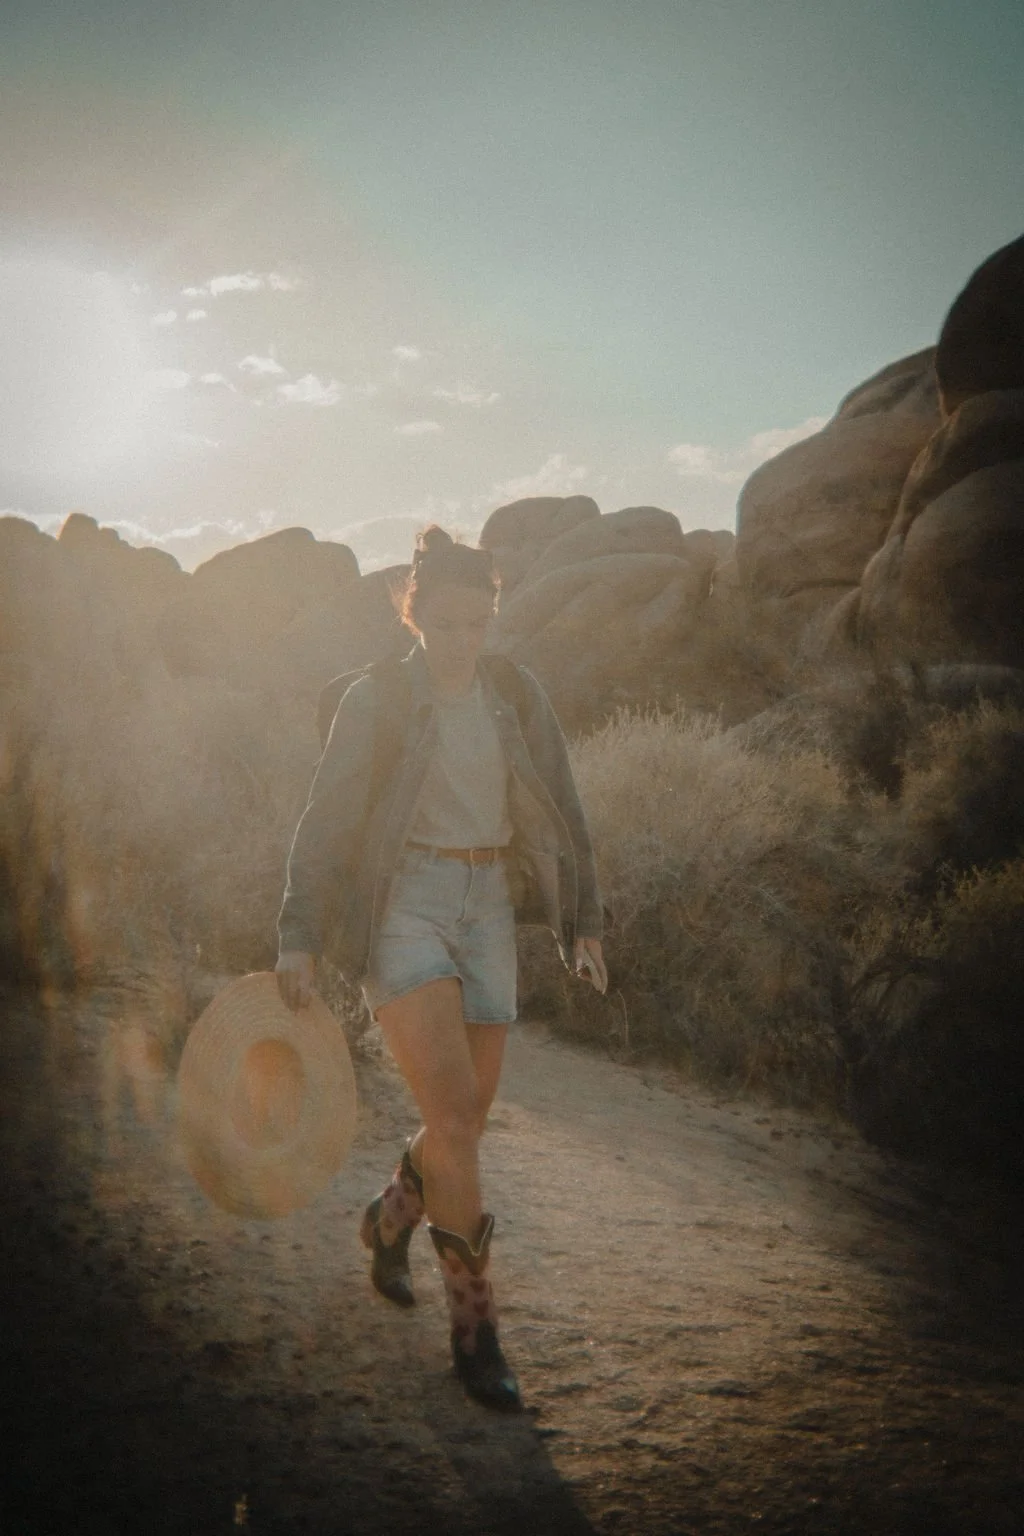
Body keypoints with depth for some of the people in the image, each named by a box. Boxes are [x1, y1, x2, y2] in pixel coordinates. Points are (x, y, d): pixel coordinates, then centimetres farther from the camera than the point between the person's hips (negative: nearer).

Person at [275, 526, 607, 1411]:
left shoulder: (518, 697, 8)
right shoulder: (376, 699, -3)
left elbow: (561, 814, 13)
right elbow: (327, 820, -2)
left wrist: (582, 920, 10)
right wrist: (299, 939, -6)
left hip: (487, 905, 4)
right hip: (403, 903, -4)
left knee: (467, 1122, 7)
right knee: (455, 1115, -14)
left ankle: (390, 1220, 39)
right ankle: (474, 1324, 0)